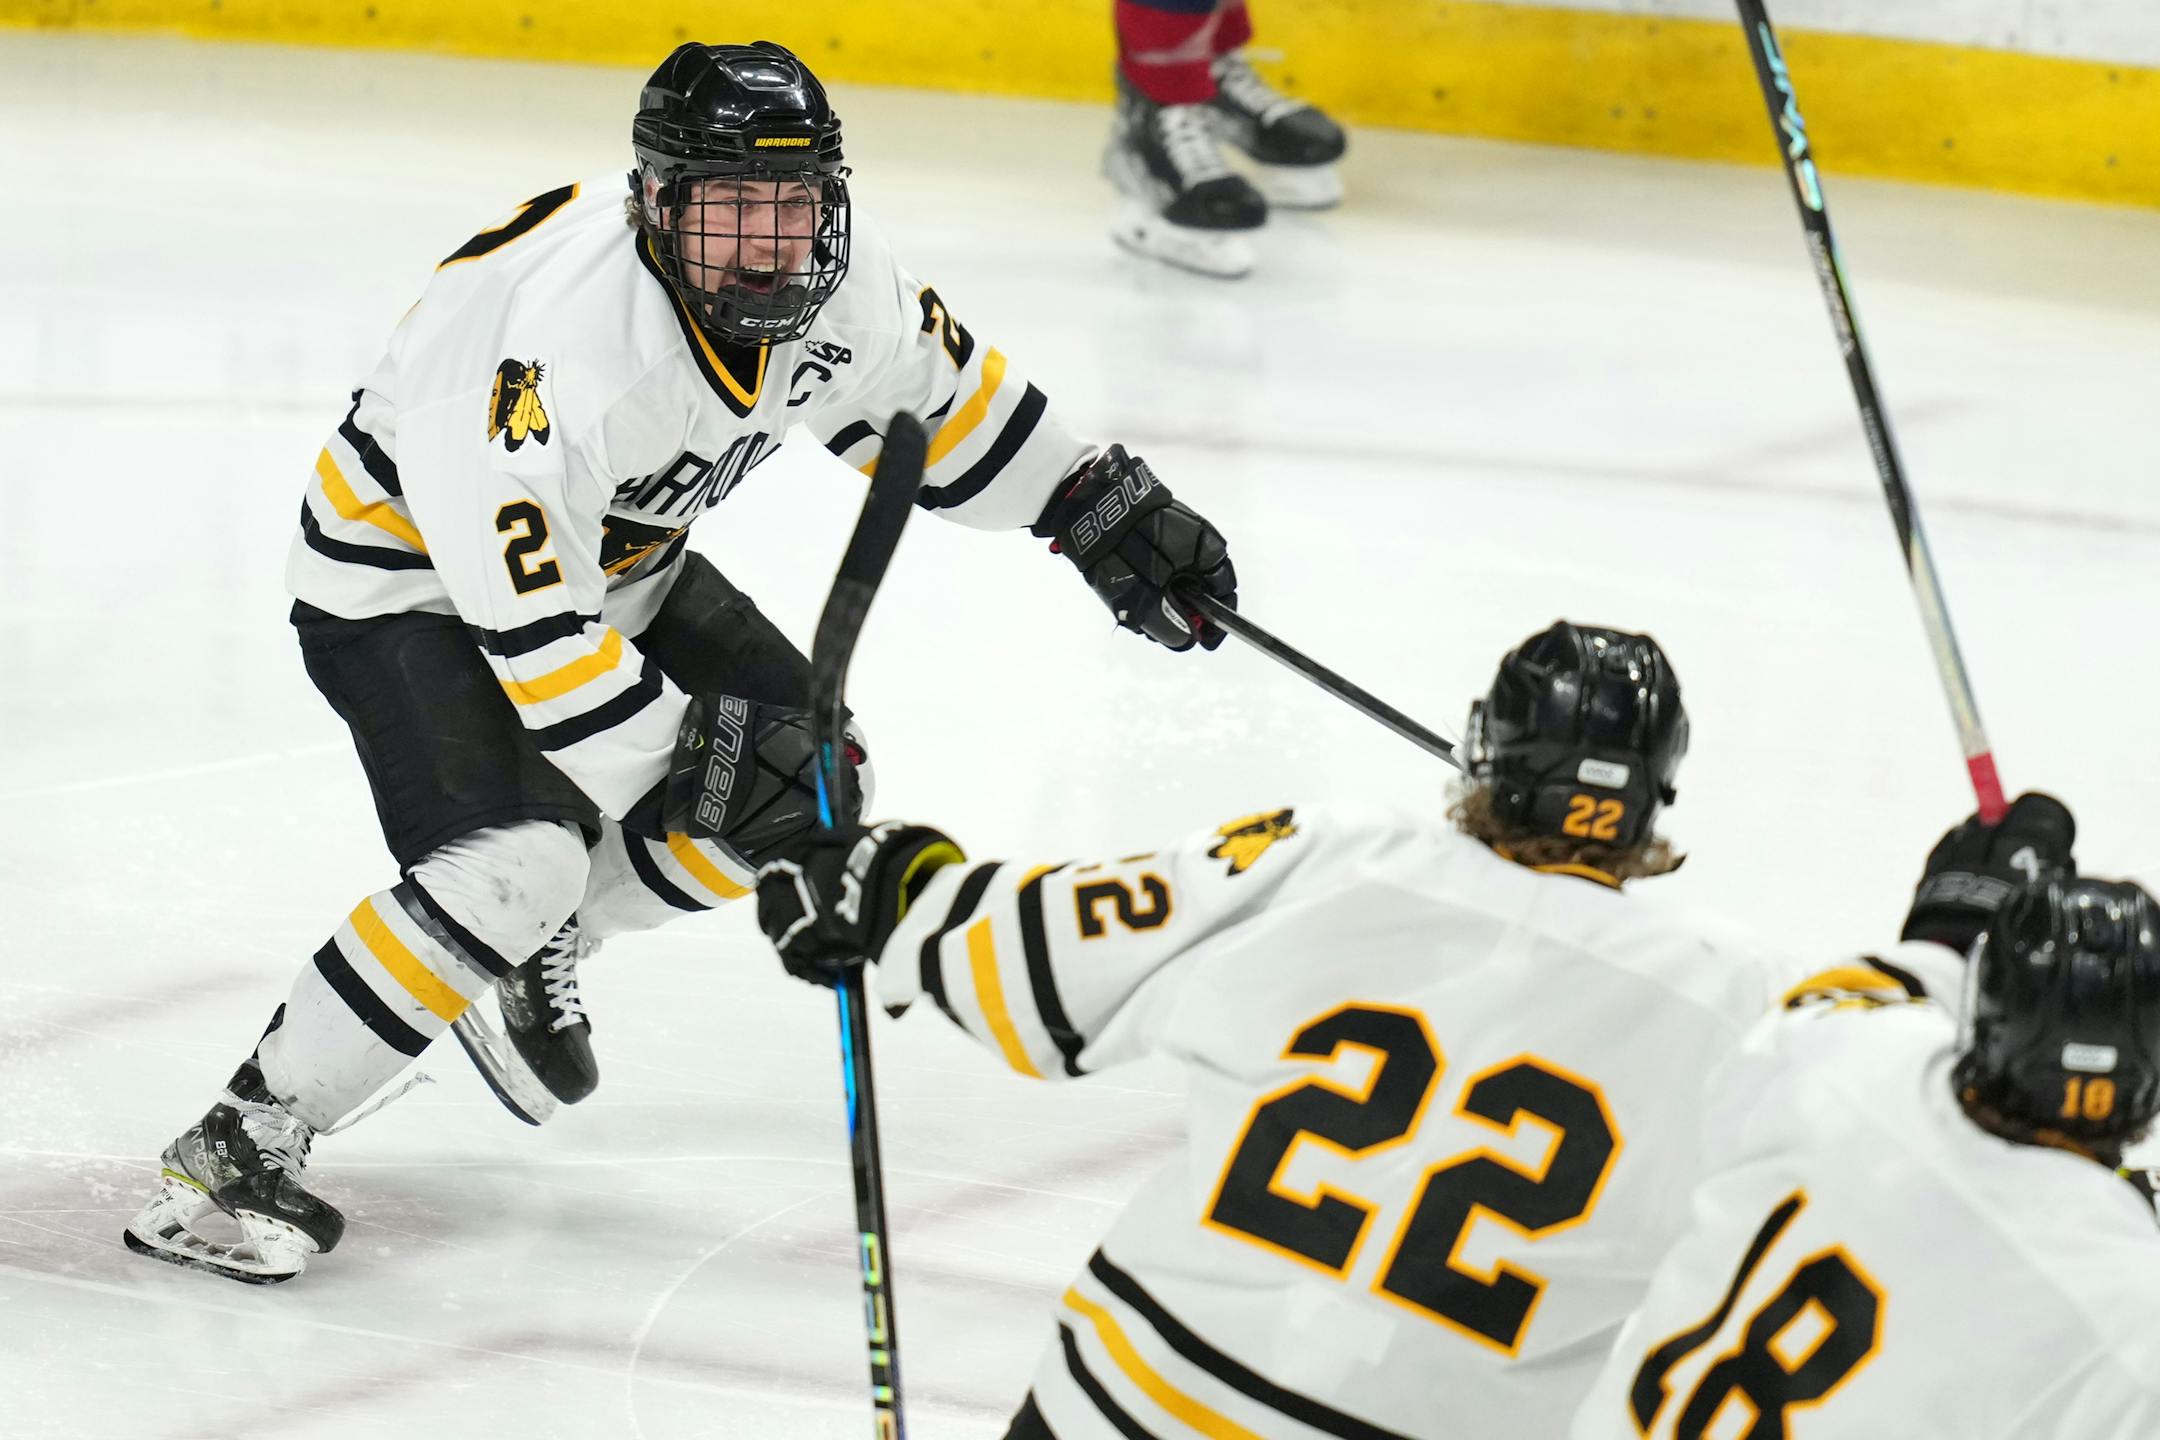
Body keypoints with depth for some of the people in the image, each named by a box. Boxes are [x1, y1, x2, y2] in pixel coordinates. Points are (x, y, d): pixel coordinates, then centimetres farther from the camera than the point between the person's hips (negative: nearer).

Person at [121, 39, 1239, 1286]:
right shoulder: (574, 338, -38)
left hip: (613, 559, 9)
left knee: (814, 776, 8)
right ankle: (240, 1143, -18)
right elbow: (524, 616, -36)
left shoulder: (836, 281, -15)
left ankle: (536, 950, 26)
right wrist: (690, 755, -33)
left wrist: (1104, 507, 7)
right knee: (519, 862, -27)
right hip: (414, 577, -8)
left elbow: (940, 396, 8)